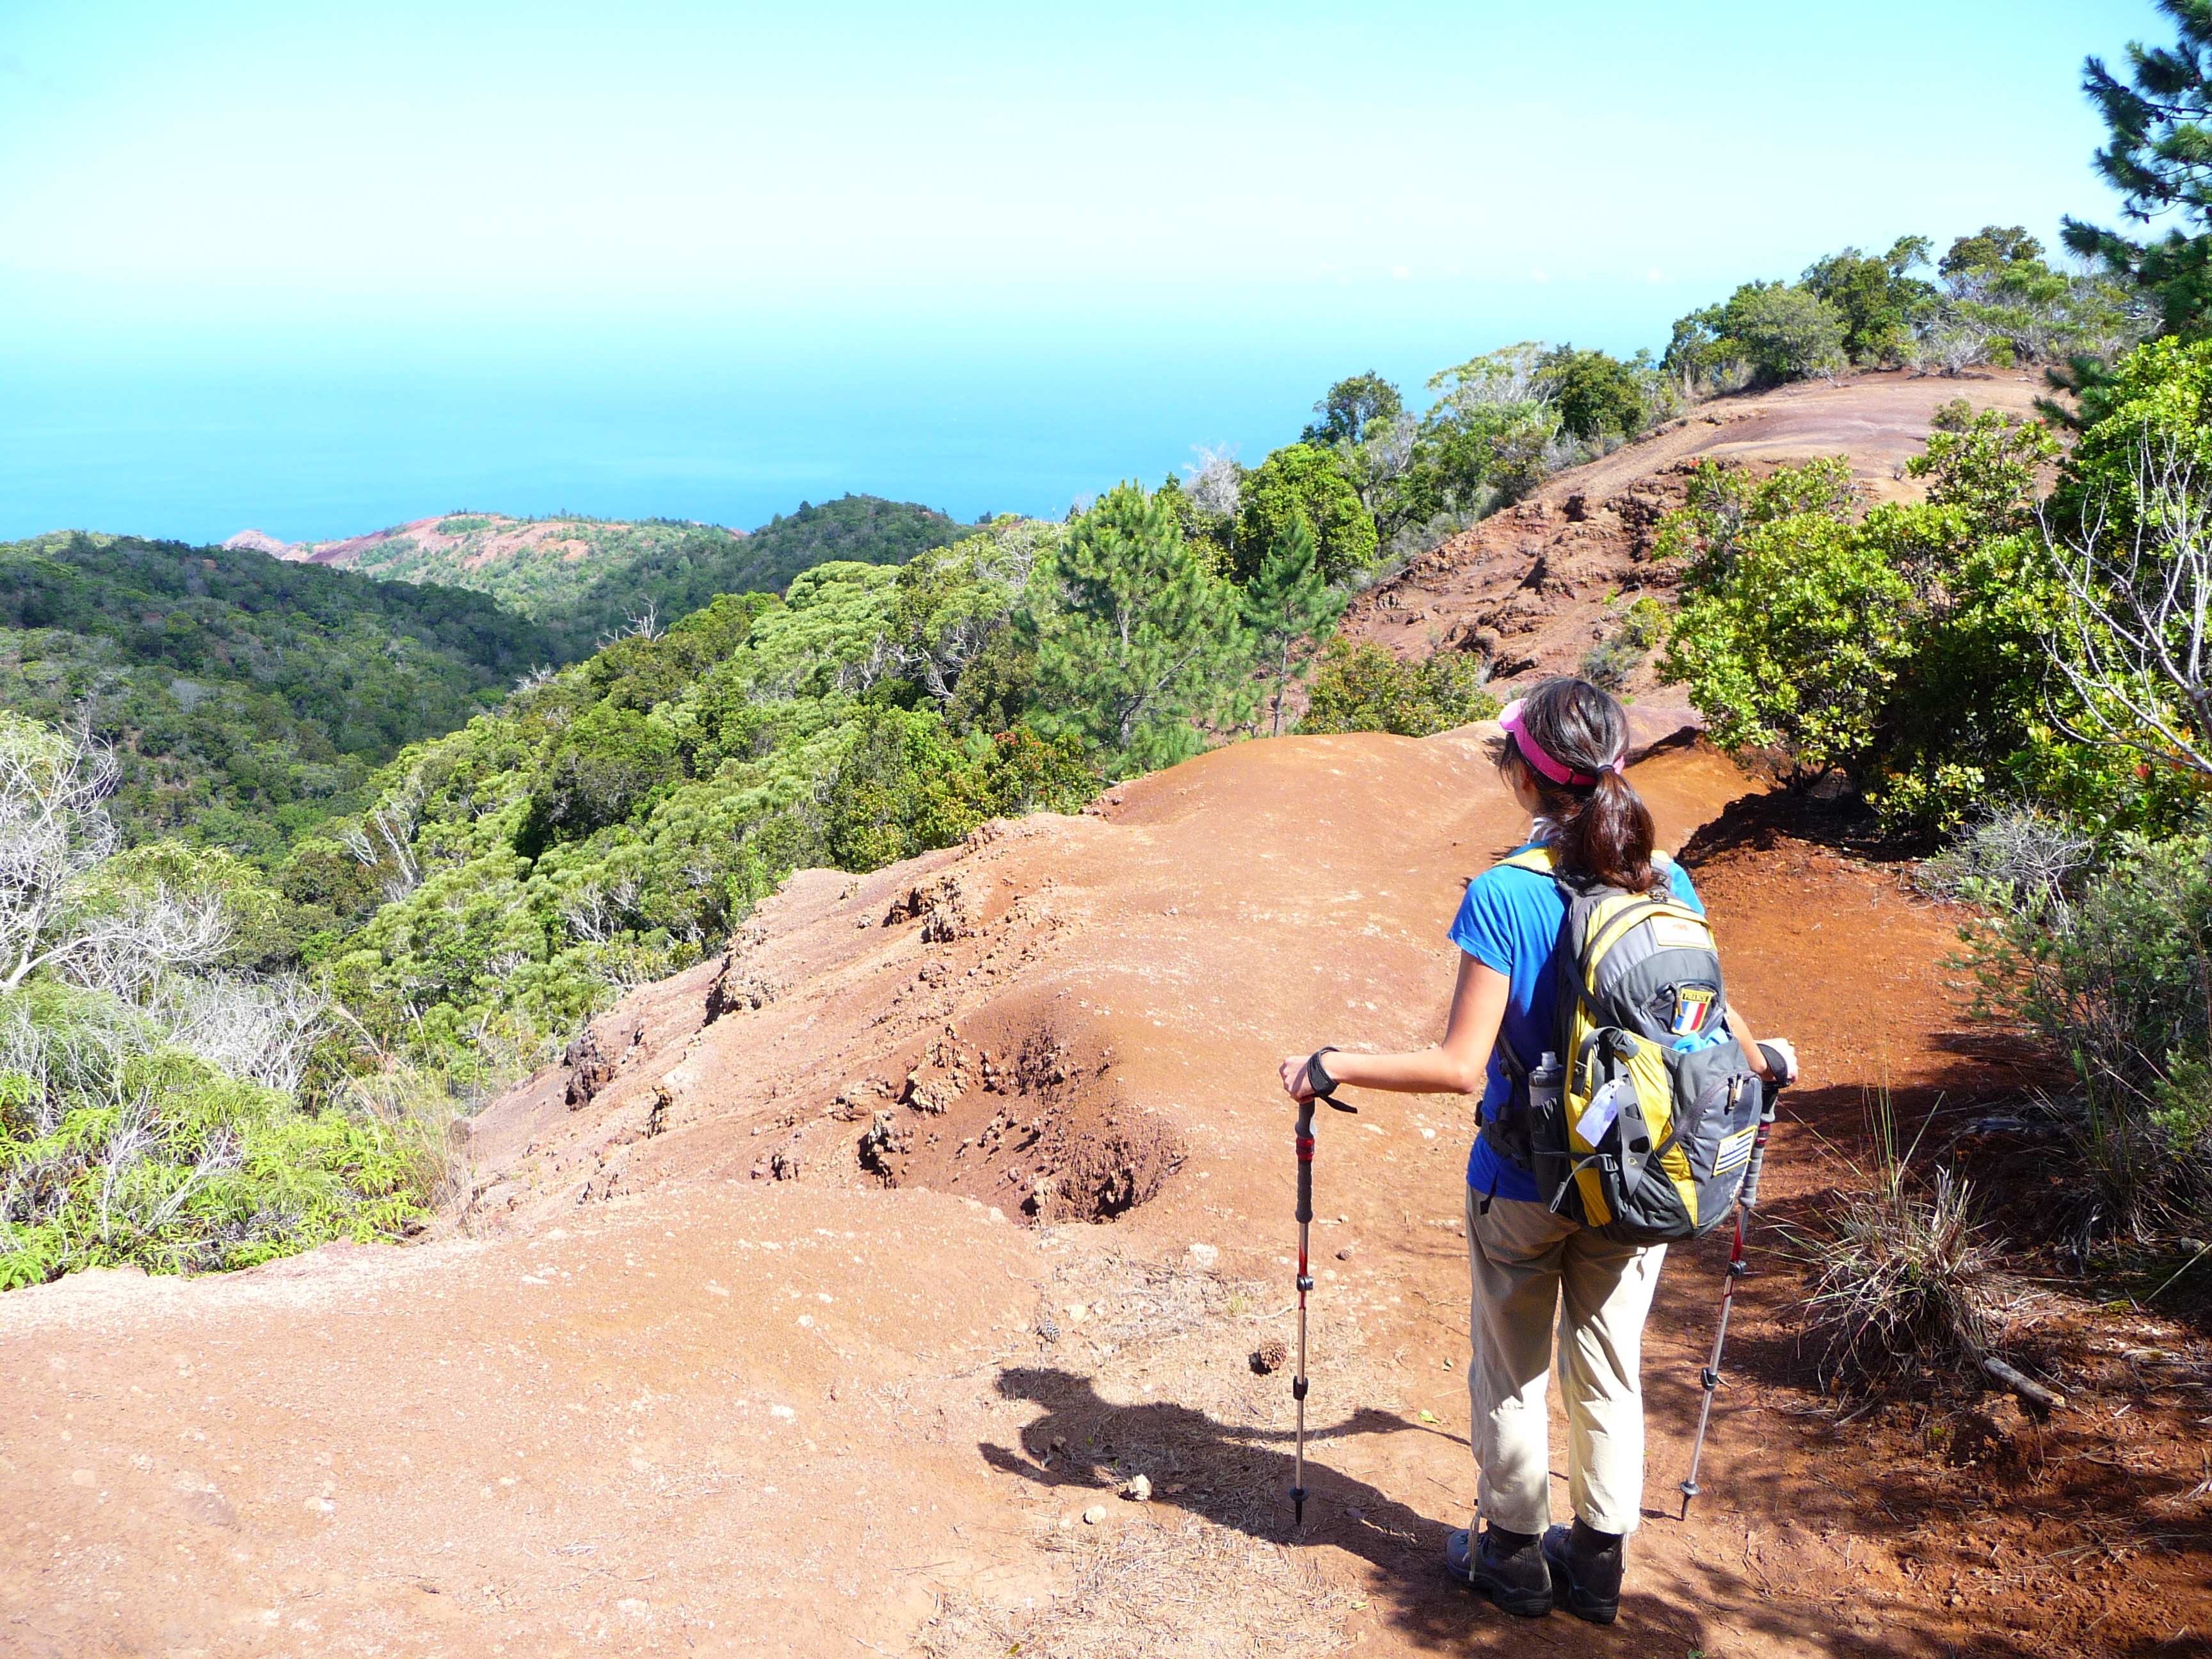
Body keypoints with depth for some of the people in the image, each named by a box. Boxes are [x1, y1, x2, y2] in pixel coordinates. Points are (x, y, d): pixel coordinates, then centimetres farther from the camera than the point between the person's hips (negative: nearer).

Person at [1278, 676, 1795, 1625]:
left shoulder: (1503, 896, -21)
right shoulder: (1666, 884, -7)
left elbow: (1461, 1066, -23)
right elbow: (1711, 1016, 5)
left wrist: (1331, 1069, -14)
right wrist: (1765, 1062, 27)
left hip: (1522, 1184, -4)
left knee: (1511, 1374, 17)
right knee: (1609, 1372, 20)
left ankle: (1515, 1555, 33)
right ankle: (1598, 1562, 34)